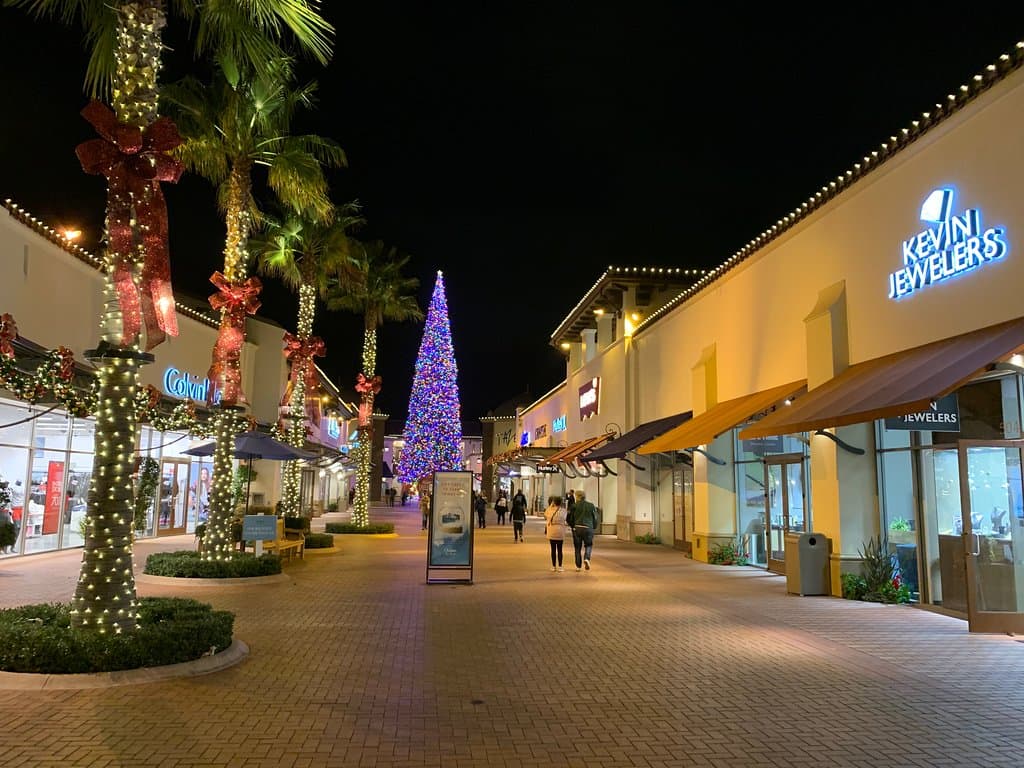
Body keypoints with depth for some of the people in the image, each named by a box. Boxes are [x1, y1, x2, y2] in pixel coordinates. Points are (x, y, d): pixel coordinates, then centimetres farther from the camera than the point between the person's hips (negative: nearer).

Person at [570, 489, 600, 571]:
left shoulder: (575, 506, -1)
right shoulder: (591, 506, 4)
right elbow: (595, 519, 5)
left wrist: (573, 526, 17)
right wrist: (593, 528, 18)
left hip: (577, 528, 0)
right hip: (588, 529, 0)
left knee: (577, 548, 10)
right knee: (588, 545, 17)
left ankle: (578, 566, 9)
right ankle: (587, 558, -9)